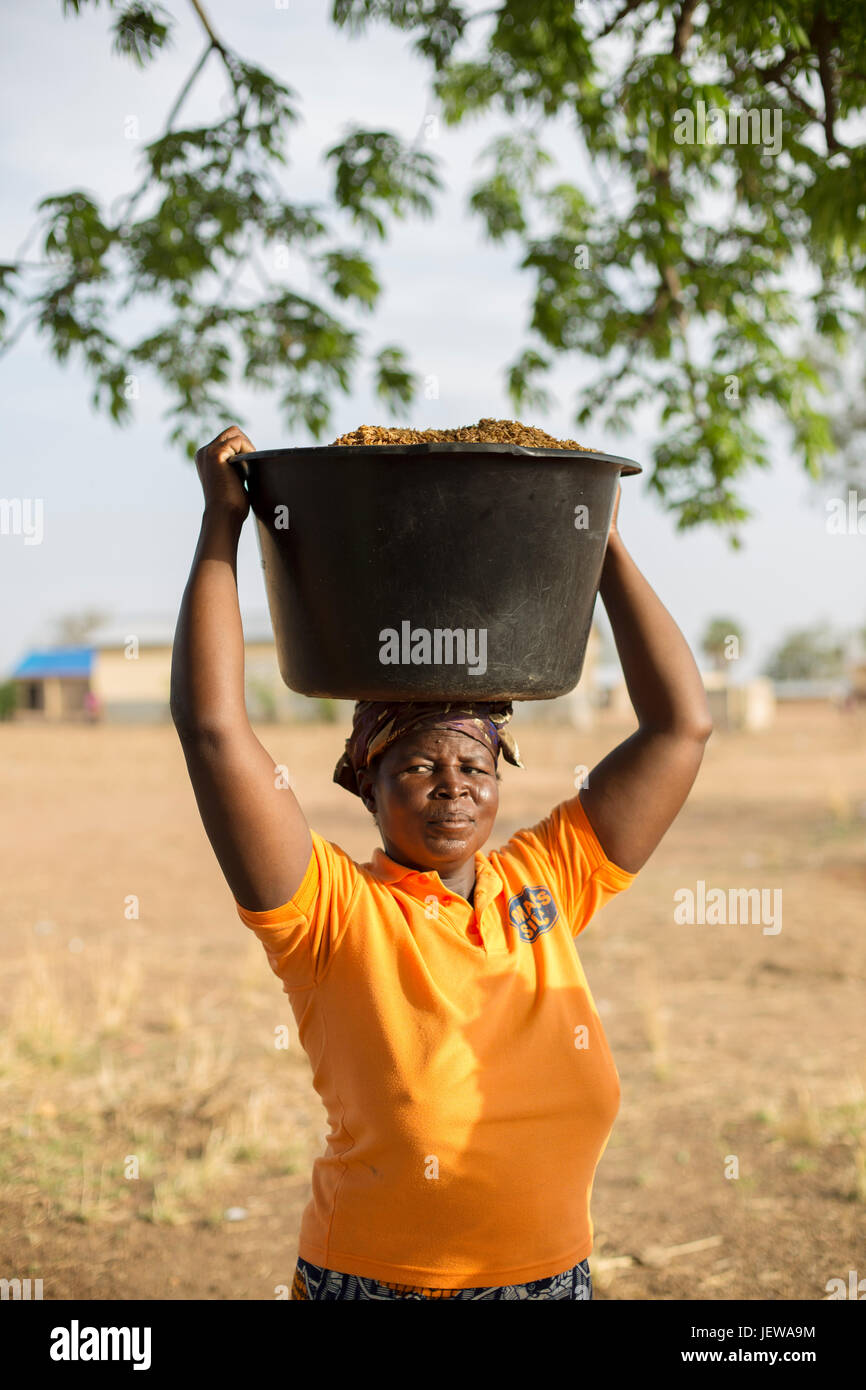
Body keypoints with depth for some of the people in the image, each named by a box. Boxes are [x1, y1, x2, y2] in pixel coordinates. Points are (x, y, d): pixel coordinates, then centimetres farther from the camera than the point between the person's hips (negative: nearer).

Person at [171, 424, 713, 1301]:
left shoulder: (546, 884, -1)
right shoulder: (335, 912, -12)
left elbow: (681, 725, 1)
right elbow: (214, 729, -21)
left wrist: (608, 545, 1)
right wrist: (222, 523, -15)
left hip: (553, 1277, 4)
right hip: (370, 1277, -3)